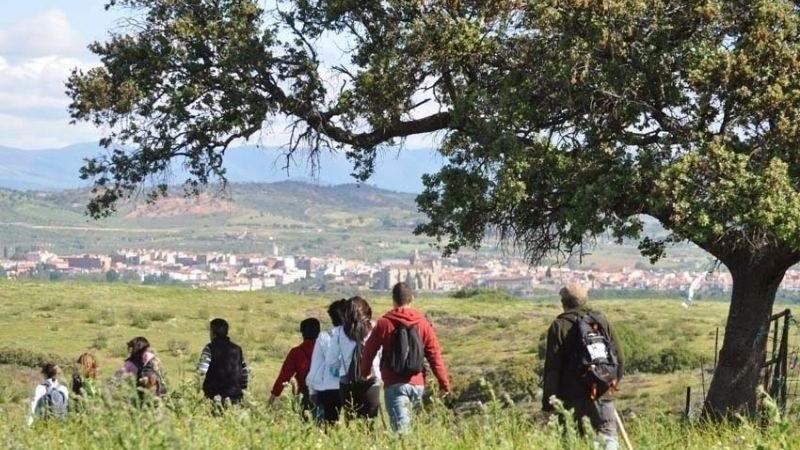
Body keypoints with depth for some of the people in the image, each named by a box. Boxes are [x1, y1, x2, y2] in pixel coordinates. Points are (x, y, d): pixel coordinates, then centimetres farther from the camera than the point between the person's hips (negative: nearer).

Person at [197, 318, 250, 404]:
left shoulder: (210, 348, -5)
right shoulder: (237, 349, 10)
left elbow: (202, 370, -16)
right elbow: (245, 372, 12)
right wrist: (242, 389, 21)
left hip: (215, 394, -4)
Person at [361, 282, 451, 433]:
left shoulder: (384, 323, -2)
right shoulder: (422, 323, 5)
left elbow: (369, 350, 4)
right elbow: (435, 354, 4)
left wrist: (364, 373, 19)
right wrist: (444, 383, 8)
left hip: (394, 385, -3)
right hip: (417, 384, 3)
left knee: (400, 427, -8)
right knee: (406, 420, 20)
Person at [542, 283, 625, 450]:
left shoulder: (559, 326, -4)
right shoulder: (601, 320, 9)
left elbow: (552, 367, -7)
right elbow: (619, 356, 11)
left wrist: (548, 401, -5)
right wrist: (614, 381, 26)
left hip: (572, 395, -3)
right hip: (602, 393, 3)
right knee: (608, 434, 3)